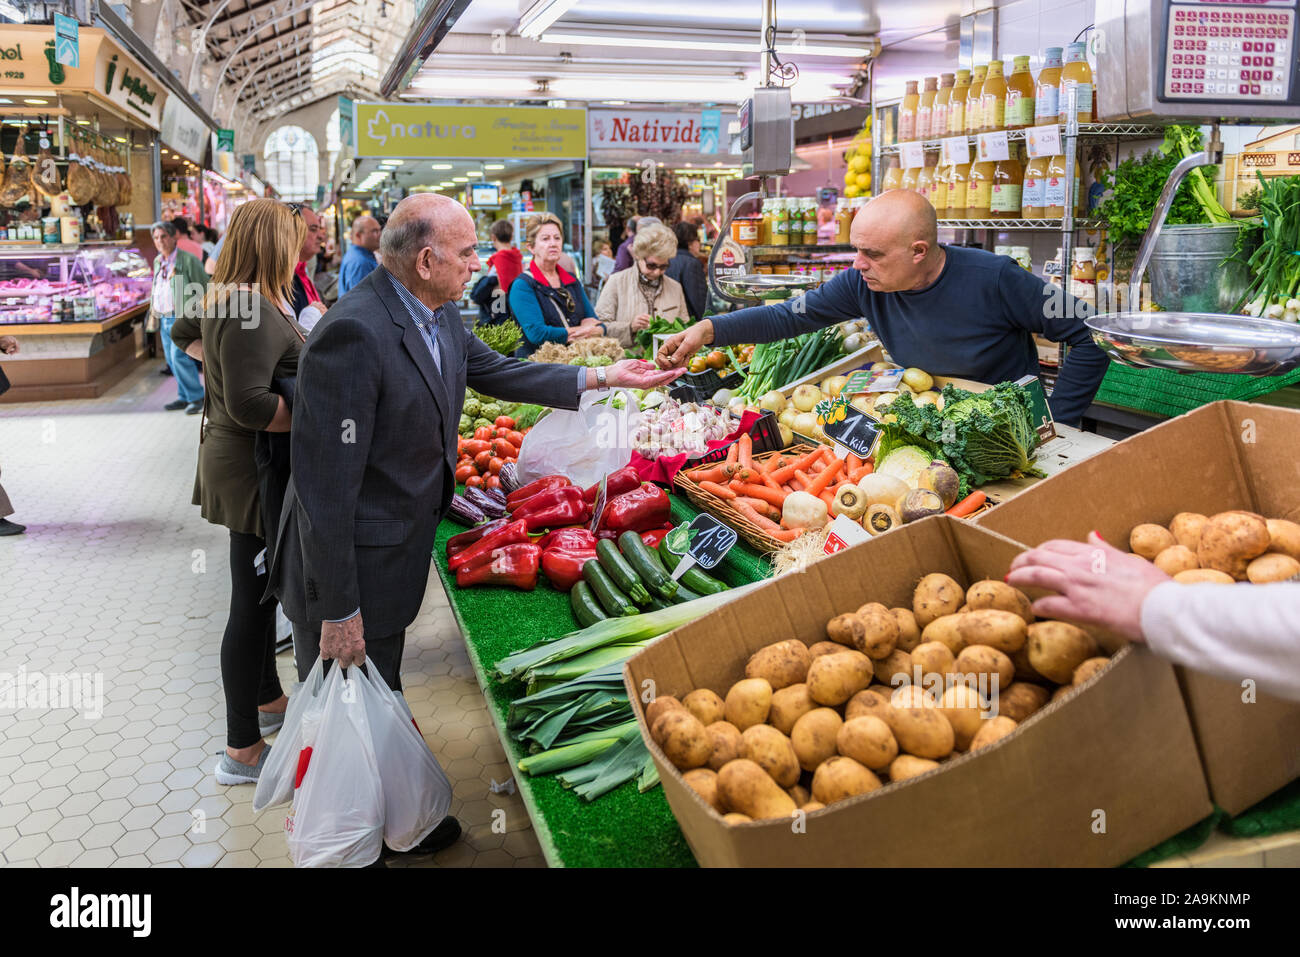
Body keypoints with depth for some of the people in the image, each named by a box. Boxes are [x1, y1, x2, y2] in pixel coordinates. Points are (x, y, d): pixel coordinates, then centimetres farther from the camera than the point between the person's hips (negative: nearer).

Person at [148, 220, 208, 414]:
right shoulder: (157, 262, 14)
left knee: (179, 356, -16)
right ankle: (185, 397, 18)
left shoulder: (188, 260, -8)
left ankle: (197, 397, -6)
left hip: (182, 317, -8)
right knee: (172, 360, 9)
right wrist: (153, 315, 21)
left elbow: (204, 289, -8)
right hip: (164, 319, 8)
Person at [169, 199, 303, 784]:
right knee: (253, 600, -2)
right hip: (254, 470, -10)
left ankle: (268, 700, 41)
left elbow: (184, 332, 29)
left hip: (233, 457, 11)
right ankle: (242, 751, 10)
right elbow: (249, 405, -31)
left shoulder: (225, 299, 9)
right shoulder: (255, 310, -23)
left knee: (260, 591, 22)